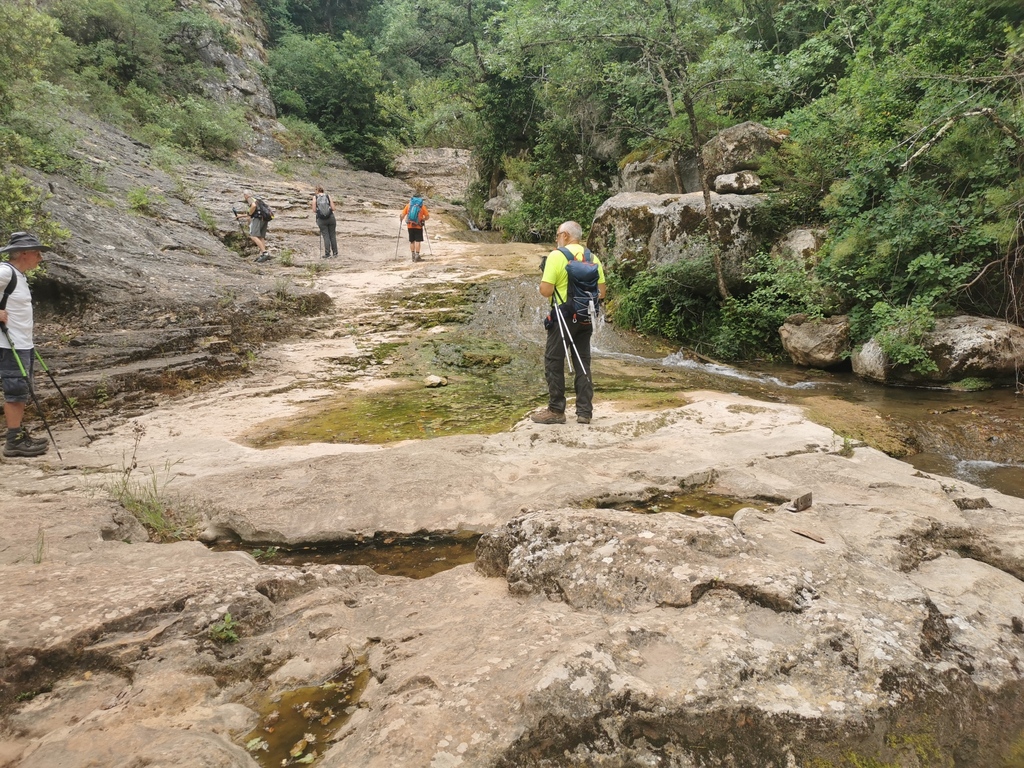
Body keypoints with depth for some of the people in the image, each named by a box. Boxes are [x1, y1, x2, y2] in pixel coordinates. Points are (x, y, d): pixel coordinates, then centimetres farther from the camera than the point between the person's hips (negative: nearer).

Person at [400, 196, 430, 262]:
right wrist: (422, 220, 19)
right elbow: (427, 216, 0)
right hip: (418, 226, -2)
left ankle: (413, 256, 15)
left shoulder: (408, 205, 6)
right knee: (418, 240, 0)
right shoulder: (422, 206, 2)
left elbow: (402, 215, 1)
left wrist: (401, 220, 21)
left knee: (412, 241, 12)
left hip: (410, 225, 3)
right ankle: (417, 256, -6)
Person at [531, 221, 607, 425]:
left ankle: (556, 411, 5)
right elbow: (601, 292, 8)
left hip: (564, 316, -6)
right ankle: (585, 411, 11)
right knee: (583, 363, 10)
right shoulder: (592, 258, 8)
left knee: (554, 362, 3)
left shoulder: (556, 256, -10)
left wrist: (544, 277, 6)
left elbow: (546, 291, -14)